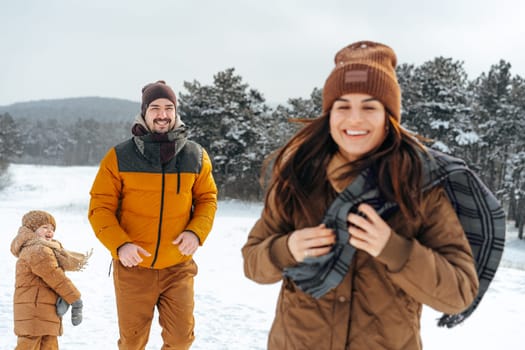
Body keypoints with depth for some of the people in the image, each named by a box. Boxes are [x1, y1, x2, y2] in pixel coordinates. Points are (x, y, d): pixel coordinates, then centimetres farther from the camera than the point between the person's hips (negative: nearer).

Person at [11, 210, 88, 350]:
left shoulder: (46, 250, 19)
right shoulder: (38, 251, -15)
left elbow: (57, 277, 9)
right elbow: (56, 278, -17)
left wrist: (64, 298, -8)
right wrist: (75, 299, -11)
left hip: (48, 314, 11)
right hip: (34, 313, -11)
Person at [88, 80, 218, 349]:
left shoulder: (196, 156, 0)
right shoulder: (119, 157, -6)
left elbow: (207, 199, 7)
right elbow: (100, 208, -5)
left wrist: (196, 232, -12)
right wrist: (119, 244, -21)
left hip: (178, 267, 1)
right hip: (132, 267, -1)